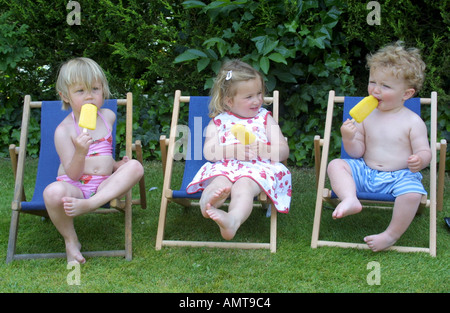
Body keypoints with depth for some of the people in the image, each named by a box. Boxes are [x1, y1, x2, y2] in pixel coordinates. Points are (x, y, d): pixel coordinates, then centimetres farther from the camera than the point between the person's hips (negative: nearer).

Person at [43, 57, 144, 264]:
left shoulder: (108, 117, 11)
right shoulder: (64, 130, -7)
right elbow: (73, 173, -13)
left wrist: (116, 165, 10)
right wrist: (80, 152, -32)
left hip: (105, 185, 4)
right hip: (74, 185, -4)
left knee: (135, 167, -23)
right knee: (54, 193, -38)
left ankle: (88, 205, -34)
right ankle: (71, 241, -9)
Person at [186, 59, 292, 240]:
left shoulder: (264, 118, 22)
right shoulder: (218, 122, 20)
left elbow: (283, 151, 13)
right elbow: (209, 152, 5)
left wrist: (261, 149, -7)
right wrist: (234, 149, -12)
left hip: (257, 168, -1)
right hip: (225, 168, 2)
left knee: (243, 186, -36)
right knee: (219, 184, -35)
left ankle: (233, 220, -65)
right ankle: (208, 201, -68)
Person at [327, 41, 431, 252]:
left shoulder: (413, 122, -4)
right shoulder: (366, 116, 4)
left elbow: (424, 151, -5)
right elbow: (358, 152, 6)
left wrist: (420, 160, -29)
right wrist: (349, 139, -16)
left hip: (400, 176, -3)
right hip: (365, 172, 4)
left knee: (412, 193, -32)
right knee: (336, 165, -13)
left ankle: (392, 235, -15)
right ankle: (350, 200, -34)